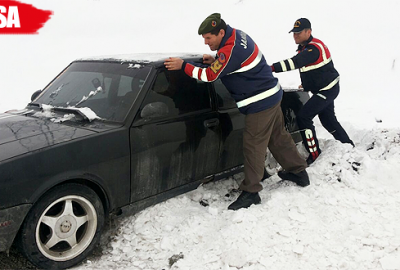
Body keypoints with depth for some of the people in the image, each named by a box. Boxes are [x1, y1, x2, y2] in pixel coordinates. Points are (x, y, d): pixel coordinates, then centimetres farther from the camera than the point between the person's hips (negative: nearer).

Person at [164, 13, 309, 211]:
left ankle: (250, 192, 4)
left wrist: (183, 65, -17)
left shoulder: (231, 50, -26)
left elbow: (210, 76, -21)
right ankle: (299, 172, 35)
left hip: (260, 103, -10)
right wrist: (215, 61, 1)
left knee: (253, 147, -5)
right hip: (270, 96, 10)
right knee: (278, 138, 21)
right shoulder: (237, 36, 5)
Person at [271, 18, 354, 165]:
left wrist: (272, 68, -48)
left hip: (327, 90, -11)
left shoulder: (314, 48, -25)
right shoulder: (305, 47, 7)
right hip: (326, 88, 11)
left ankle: (314, 154, -7)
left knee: (303, 116, -16)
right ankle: (348, 145, 39)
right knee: (328, 120, 20)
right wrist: (306, 84, 13)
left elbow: (295, 62, -40)